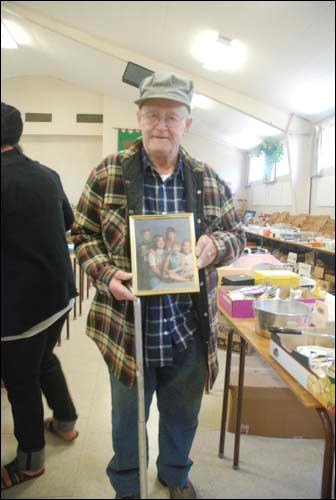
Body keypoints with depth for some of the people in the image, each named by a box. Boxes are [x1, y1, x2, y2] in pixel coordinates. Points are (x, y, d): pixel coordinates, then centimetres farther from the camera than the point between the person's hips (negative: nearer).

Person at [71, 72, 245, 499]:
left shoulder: (208, 180, 1)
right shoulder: (107, 174, -5)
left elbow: (237, 234, 6)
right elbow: (83, 233, 0)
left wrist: (215, 245, -17)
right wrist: (106, 274, -17)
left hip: (191, 332, 2)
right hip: (127, 330, -1)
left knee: (182, 417, 24)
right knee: (127, 420, 21)